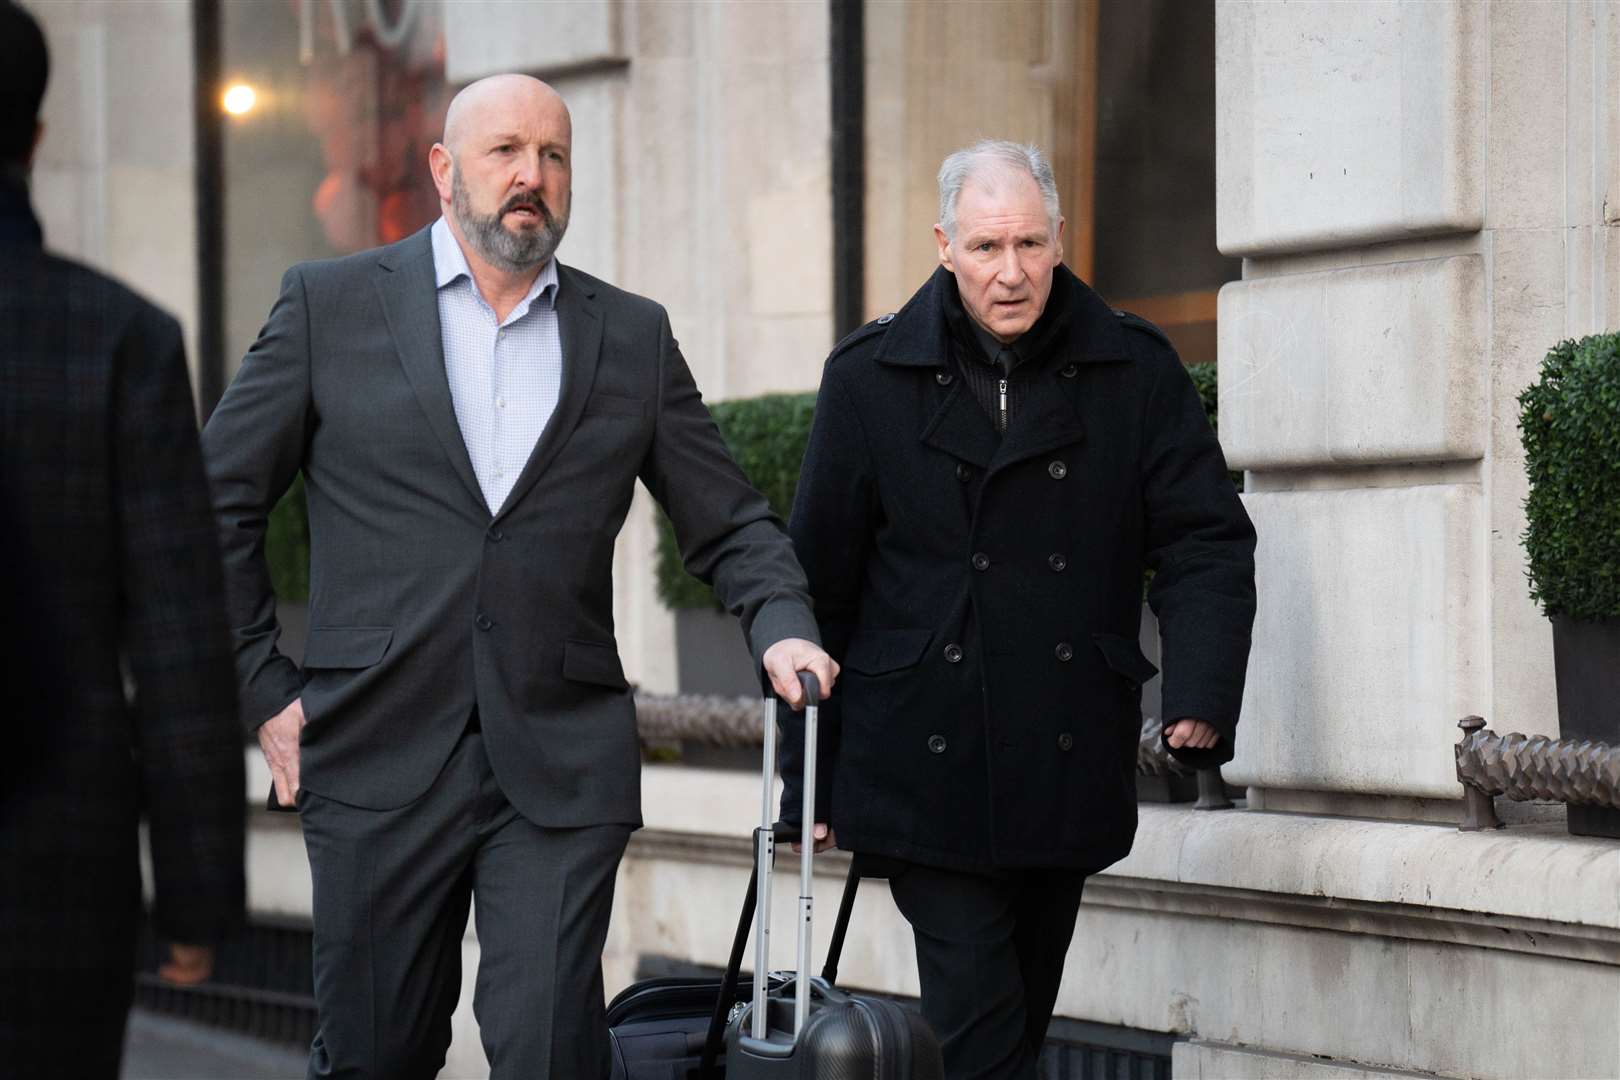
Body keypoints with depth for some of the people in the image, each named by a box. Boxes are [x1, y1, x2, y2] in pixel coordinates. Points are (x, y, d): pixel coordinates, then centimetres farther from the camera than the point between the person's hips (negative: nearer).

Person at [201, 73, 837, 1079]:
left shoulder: (634, 336, 11)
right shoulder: (331, 305, 5)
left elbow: (731, 524, 14)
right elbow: (218, 505, 7)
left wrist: (784, 627, -7)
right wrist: (263, 689, 1)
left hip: (561, 767, 1)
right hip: (380, 758, -1)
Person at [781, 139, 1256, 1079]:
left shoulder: (1136, 369, 2)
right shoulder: (872, 377, 0)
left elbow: (1206, 541, 0)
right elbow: (820, 579, 5)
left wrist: (1203, 695, -18)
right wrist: (809, 779, 4)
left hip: (1069, 777, 2)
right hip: (925, 772, -2)